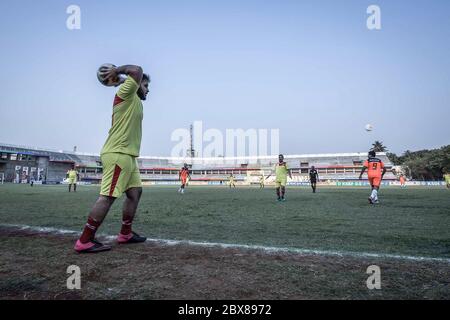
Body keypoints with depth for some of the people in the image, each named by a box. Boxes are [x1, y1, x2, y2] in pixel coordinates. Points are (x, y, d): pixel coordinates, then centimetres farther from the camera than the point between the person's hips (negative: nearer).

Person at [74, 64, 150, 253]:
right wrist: (117, 70, -1)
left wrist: (117, 73, 25)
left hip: (127, 155, 10)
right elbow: (137, 71, -16)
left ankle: (125, 234, 20)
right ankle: (84, 241, -9)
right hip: (118, 154, -10)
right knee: (108, 196, -13)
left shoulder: (135, 101, 22)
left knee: (135, 191, 11)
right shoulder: (126, 94, -4)